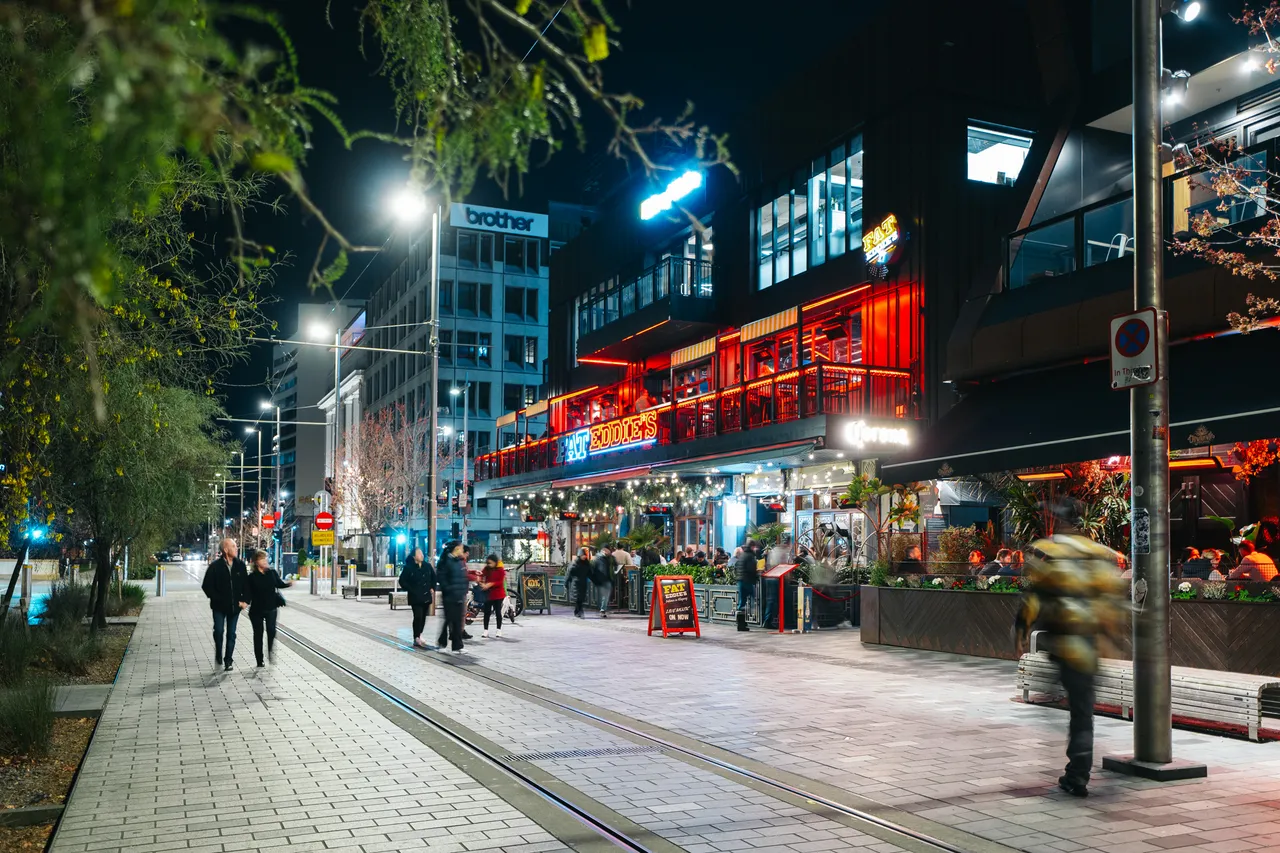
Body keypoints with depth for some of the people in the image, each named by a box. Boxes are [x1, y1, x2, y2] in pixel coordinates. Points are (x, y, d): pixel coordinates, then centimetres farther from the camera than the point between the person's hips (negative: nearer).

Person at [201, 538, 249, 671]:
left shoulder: (240, 564, 1)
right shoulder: (215, 566, -9)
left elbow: (246, 584, 8)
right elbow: (206, 586, -4)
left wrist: (245, 600, 0)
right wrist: (216, 599, -9)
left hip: (235, 605, 3)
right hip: (219, 606, -3)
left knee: (231, 634, 7)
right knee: (219, 630, -10)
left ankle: (228, 661, 16)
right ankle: (218, 655, 15)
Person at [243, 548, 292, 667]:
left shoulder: (272, 572, 1)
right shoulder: (251, 577, -5)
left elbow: (279, 584, 3)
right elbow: (248, 593, -4)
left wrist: (288, 583, -15)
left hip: (271, 608, 1)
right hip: (257, 609, -1)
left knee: (271, 630, -17)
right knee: (258, 634, 7)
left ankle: (271, 652, 1)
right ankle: (260, 661, 15)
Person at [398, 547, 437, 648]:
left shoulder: (427, 566, 6)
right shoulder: (408, 567, -8)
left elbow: (433, 577, 20)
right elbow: (402, 581, -6)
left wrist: (432, 588, 10)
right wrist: (411, 590, -10)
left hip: (426, 597, 5)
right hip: (415, 598, -5)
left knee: (423, 617, 10)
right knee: (418, 617, -12)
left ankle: (418, 636, 24)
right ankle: (417, 639, -8)